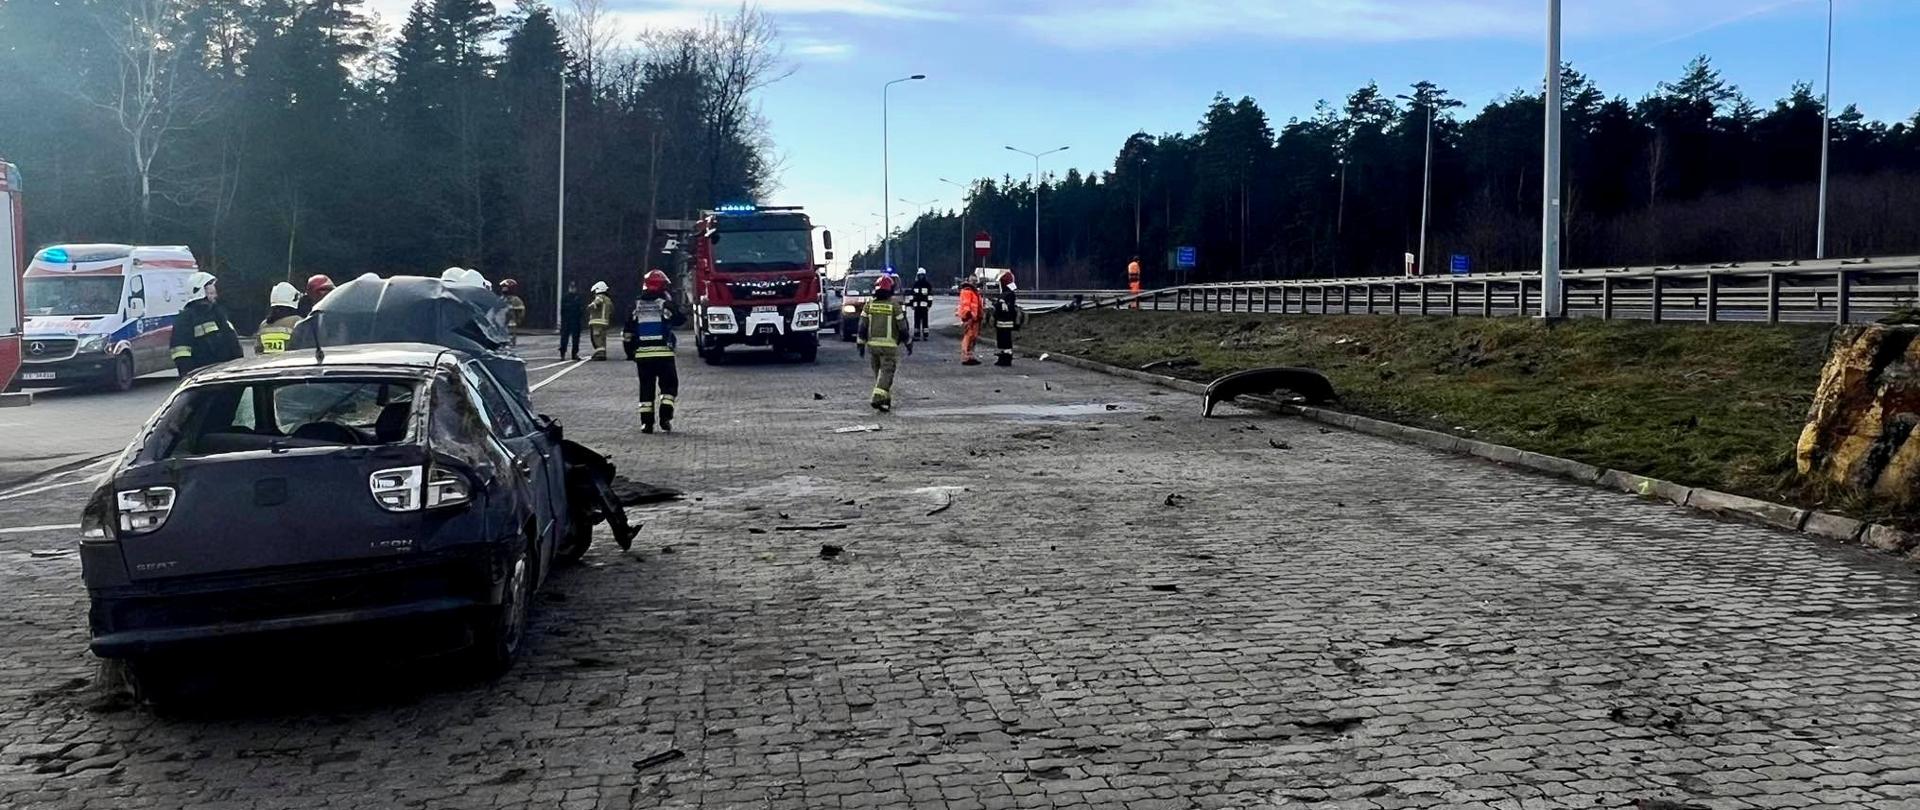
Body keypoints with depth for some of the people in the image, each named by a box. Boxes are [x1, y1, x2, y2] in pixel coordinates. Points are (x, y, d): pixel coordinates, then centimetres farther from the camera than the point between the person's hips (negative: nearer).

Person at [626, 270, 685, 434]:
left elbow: (629, 333, 9)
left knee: (646, 387, 9)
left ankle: (646, 422, 6)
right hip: (664, 353, -3)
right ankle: (665, 418, -7)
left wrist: (631, 353, 20)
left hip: (642, 353, 3)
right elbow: (681, 319, 5)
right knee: (668, 385, 7)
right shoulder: (665, 304, -5)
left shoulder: (636, 306, 7)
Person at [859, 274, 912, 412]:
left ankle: (886, 400, 23)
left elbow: (862, 327, 4)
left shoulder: (869, 305, 3)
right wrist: (909, 343, 9)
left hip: (872, 344, 4)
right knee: (886, 373, -4)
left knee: (879, 373, 16)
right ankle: (878, 399, -19)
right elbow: (903, 328, -3)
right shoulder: (894, 306, -7)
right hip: (889, 345, -4)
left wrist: (861, 343, 12)